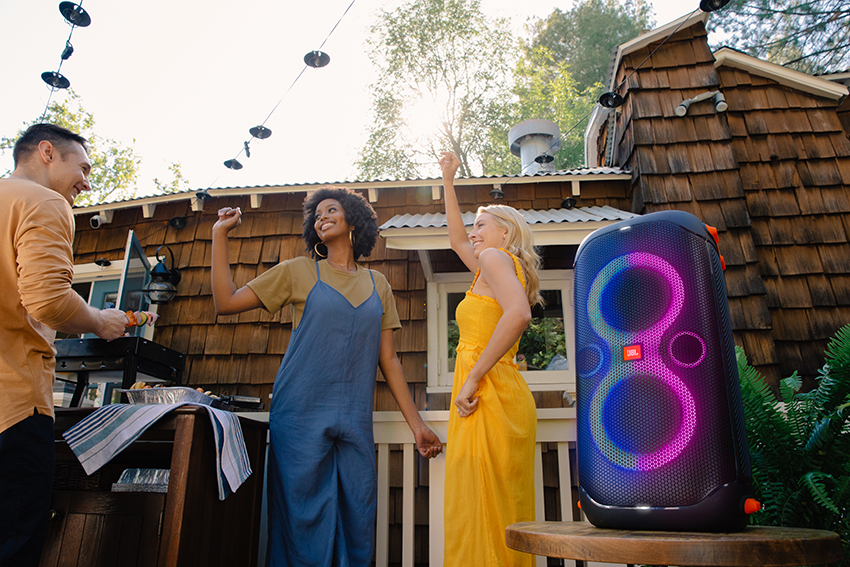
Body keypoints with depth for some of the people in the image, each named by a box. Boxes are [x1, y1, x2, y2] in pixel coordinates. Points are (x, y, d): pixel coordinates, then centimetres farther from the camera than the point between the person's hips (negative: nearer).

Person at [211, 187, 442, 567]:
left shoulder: (377, 285, 13)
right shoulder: (298, 272, 7)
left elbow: (388, 359, 11)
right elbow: (227, 302, 3)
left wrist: (416, 423, 7)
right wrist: (220, 234, 3)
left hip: (355, 422, 3)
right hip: (301, 417, -2)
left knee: (357, 522, 5)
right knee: (305, 522, 1)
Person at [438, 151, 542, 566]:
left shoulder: (496, 257, -3)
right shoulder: (500, 267, 23)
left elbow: (518, 314, -22)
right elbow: (457, 239, 37)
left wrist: (473, 378, -21)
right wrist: (448, 181, 40)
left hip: (488, 396, -9)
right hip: (507, 395, 9)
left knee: (481, 512, -9)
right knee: (505, 511, 9)